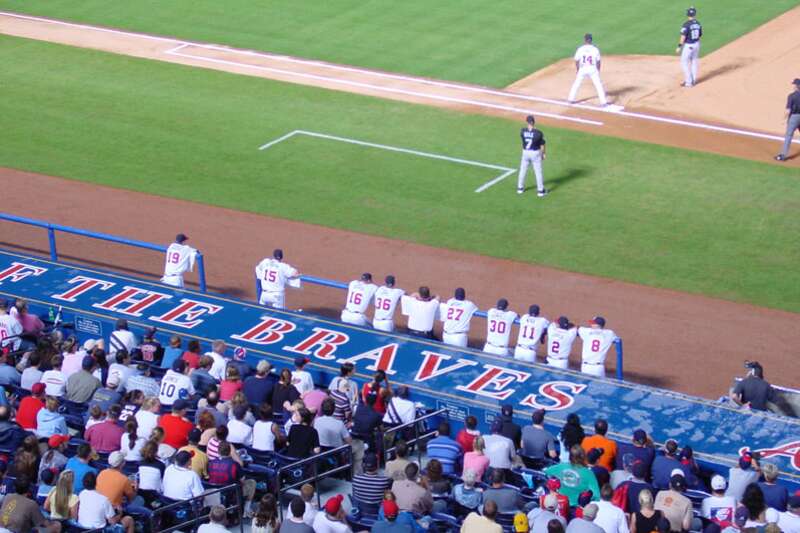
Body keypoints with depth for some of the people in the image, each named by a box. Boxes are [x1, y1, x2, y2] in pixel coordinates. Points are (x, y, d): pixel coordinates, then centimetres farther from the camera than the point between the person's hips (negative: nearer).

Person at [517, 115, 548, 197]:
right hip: (535, 153, -3)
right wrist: (543, 154, 4)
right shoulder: (538, 133, -20)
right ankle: (540, 190, 17)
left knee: (522, 170, 20)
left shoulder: (522, 131, -13)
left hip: (525, 152, 3)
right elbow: (542, 145, -11)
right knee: (538, 172, 10)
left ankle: (520, 188, 31)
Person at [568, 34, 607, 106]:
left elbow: (577, 61, -1)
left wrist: (577, 70, 13)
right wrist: (598, 71, 11)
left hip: (582, 69, 1)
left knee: (576, 84, 18)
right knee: (598, 85, 5)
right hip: (593, 69, -1)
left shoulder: (580, 49, -6)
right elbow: (598, 61, -2)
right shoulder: (595, 49, -7)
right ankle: (603, 102, 1)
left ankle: (571, 99, 23)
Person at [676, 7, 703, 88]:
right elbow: (700, 35, 10)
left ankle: (688, 82, 3)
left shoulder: (686, 24, -19)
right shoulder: (698, 24, 1)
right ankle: (694, 80, 25)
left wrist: (679, 47, -17)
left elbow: (683, 36, -22)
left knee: (684, 63, 4)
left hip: (688, 46, -7)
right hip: (696, 44, 7)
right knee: (694, 62, 18)